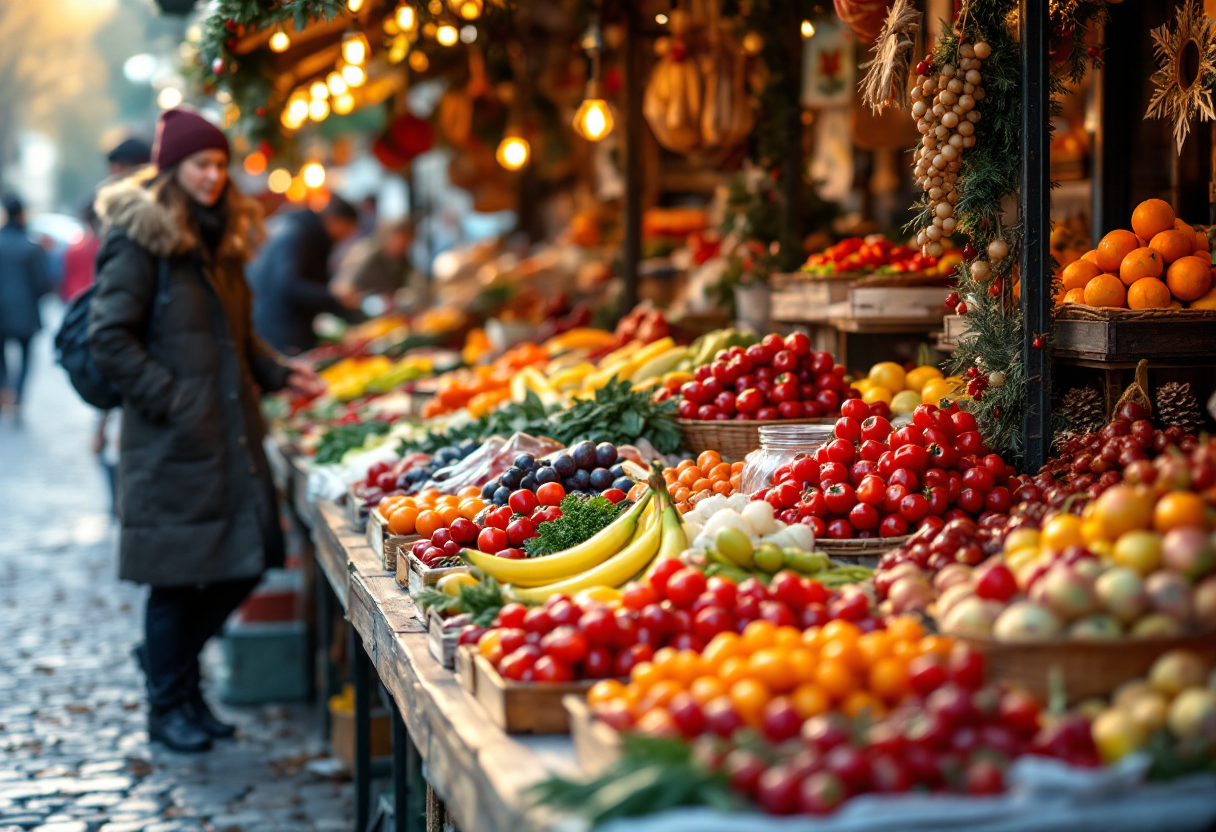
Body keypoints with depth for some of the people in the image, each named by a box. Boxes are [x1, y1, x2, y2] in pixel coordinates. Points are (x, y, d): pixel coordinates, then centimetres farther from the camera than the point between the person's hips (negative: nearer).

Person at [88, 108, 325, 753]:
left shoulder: (219, 239, 17)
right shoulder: (139, 239, -9)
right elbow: (109, 337, -13)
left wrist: (278, 373, 10)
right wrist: (169, 399, -17)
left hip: (233, 429, 8)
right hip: (171, 441, -8)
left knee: (247, 559, 7)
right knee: (178, 572, 0)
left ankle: (171, 656, 29)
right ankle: (168, 708, 16)